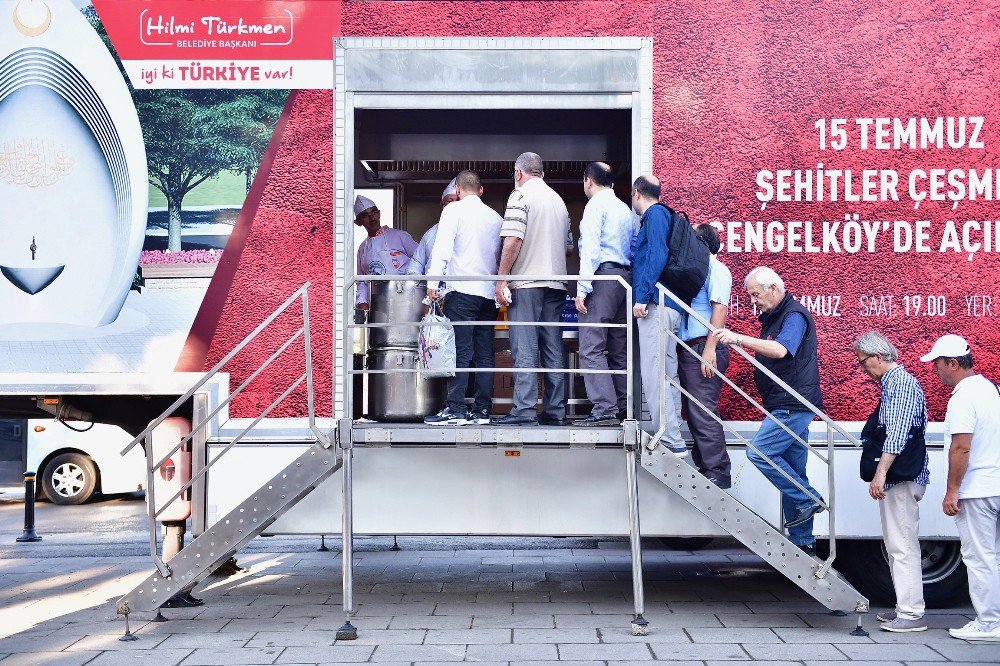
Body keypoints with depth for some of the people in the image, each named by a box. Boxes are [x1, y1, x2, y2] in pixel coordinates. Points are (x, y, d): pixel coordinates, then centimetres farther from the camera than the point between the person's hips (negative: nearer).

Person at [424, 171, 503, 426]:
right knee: (484, 354, 6)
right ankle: (482, 410, 6)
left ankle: (455, 409, -11)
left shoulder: (454, 210, 1)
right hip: (489, 292, 5)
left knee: (460, 352, -8)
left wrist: (433, 282, -10)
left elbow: (442, 247, -9)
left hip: (462, 290, -5)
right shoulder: (496, 217, 16)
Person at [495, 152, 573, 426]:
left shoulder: (520, 195, -4)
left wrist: (502, 279, -12)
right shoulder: (558, 200, 18)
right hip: (555, 284, 7)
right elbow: (569, 246, 21)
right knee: (553, 348, 6)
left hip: (526, 282, -6)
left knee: (525, 348, -7)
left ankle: (525, 410, -10)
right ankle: (555, 411, 7)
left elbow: (513, 239, -14)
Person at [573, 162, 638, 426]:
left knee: (592, 347, -10)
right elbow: (636, 248, 18)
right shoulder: (625, 209, 20)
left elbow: (590, 249, -13)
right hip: (626, 276, 8)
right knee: (619, 348, 11)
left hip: (603, 276, -8)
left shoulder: (596, 205, -3)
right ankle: (623, 407, 12)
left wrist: (583, 289, -15)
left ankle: (604, 410, -16)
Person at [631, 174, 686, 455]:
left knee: (654, 375, -13)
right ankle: (673, 439, 11)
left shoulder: (655, 214, -3)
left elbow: (657, 255, -15)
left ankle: (670, 441, -16)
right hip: (669, 306, 10)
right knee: (667, 375, 9)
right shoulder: (662, 215, 25)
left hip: (656, 305, -10)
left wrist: (642, 296, -18)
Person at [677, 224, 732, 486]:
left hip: (704, 348, -9)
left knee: (703, 414, -11)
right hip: (686, 350, 9)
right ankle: (703, 466, 17)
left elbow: (720, 308, -15)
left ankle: (718, 472, -7)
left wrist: (710, 348, -22)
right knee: (694, 414, 11)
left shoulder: (715, 268, -4)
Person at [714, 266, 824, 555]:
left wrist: (739, 339, -34)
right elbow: (768, 355, 30)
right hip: (787, 406, 10)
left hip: (793, 405, -10)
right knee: (792, 474, 10)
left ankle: (808, 500, -8)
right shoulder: (771, 317, 18)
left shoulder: (795, 315, -12)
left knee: (759, 452, -18)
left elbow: (781, 350, -29)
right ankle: (802, 542, 14)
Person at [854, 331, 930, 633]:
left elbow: (898, 432, -22)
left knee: (902, 545, -9)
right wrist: (881, 474, 25)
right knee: (896, 545, 15)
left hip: (902, 477, -11)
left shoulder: (901, 381, -12)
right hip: (895, 478, 11)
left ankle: (912, 614, -7)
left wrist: (881, 472, -27)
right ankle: (905, 608, 22)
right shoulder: (890, 382, 19)